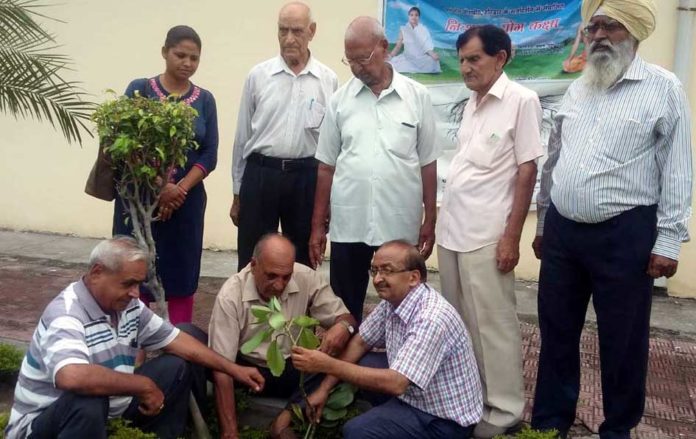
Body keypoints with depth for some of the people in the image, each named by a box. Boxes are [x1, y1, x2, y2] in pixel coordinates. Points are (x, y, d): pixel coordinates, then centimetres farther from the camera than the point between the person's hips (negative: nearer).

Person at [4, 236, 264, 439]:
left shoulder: (128, 306, -1)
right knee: (87, 400, -41)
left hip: (106, 408, 8)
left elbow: (175, 340, 7)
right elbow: (72, 377, -47)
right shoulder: (65, 315, -28)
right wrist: (145, 386, -35)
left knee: (177, 366, 2)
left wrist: (233, 370, 2)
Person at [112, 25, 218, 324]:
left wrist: (180, 189, -13)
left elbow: (209, 155, 2)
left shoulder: (204, 99, 7)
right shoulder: (139, 89, 1)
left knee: (182, 274, 4)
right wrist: (157, 188, -14)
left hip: (186, 200, 2)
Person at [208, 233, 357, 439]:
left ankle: (293, 414, -23)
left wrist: (343, 326, -33)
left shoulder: (307, 279, -14)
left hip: (296, 370, 3)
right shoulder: (231, 295, -21)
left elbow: (346, 318, -6)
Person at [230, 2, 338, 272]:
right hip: (260, 174, 0)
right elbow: (243, 135, 7)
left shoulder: (328, 80, 1)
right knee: (252, 262, 7)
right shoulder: (258, 76, 2)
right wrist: (237, 193, 7)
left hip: (306, 177, 0)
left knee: (302, 262, 12)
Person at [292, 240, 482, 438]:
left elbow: (395, 384, -35)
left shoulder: (432, 319, -31)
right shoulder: (393, 299, -3)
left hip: (445, 419, -9)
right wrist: (324, 388, 2)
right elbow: (360, 342, 8)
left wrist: (329, 365, -32)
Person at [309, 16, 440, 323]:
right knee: (345, 308, 11)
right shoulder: (340, 99, 3)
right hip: (347, 225, 1)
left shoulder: (417, 96, -1)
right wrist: (317, 224, 5)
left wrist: (430, 220, 1)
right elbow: (327, 166, 6)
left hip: (401, 226, -1)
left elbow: (428, 164, 2)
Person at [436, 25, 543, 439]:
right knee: (459, 320, 14)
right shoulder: (472, 103, 13)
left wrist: (512, 235, -14)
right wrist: (441, 219, 13)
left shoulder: (522, 101, -7)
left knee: (493, 322, 1)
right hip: (451, 228, 7)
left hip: (487, 233, -7)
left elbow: (527, 171, -10)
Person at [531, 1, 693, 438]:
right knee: (557, 332, 14)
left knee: (622, 341, 8)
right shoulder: (576, 90, 12)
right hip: (563, 230, 5)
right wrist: (543, 224, 17)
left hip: (624, 234, -5)